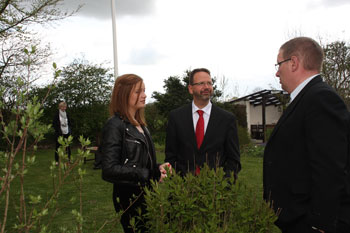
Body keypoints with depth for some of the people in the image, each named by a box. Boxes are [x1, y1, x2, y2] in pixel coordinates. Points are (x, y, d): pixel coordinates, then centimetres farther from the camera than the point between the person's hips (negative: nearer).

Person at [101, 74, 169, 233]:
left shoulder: (140, 124, 10)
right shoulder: (115, 125, -15)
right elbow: (109, 170, -22)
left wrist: (157, 168, -2)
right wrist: (147, 174, -19)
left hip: (147, 195, 8)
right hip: (130, 199, -8)